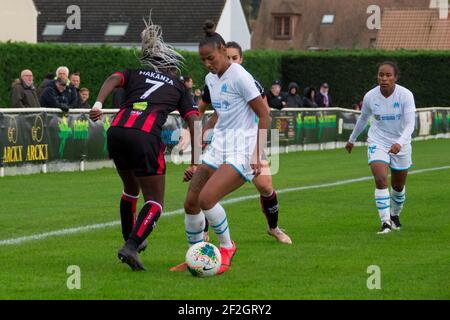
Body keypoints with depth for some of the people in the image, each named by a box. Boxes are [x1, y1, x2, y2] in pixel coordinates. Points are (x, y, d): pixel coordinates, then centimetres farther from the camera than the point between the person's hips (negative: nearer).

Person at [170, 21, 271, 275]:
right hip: (218, 147, 8)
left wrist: (257, 154, -18)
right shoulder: (210, 79, 10)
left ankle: (227, 248, -2)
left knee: (206, 199, -23)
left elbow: (264, 115, -12)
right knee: (191, 203, 1)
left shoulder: (239, 76, -14)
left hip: (241, 151, -8)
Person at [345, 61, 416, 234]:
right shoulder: (370, 97, -11)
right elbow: (363, 118, 8)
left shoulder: (406, 95, -18)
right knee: (380, 180, -21)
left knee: (398, 186, 14)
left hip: (400, 144, 0)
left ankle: (395, 215, 42)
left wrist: (400, 143, -41)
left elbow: (410, 124, -24)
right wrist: (352, 139, 20)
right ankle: (385, 222, -20)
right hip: (378, 142, 0)